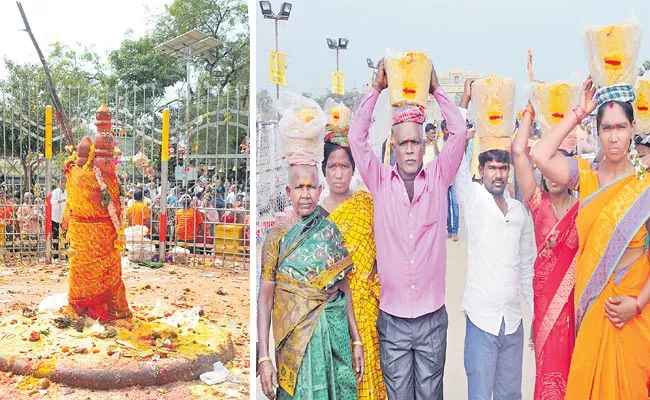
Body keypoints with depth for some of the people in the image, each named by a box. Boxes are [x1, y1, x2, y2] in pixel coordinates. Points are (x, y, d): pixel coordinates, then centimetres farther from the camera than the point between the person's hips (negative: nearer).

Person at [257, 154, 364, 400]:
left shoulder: (330, 232, 4)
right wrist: (263, 357, -12)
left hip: (336, 335, 3)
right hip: (295, 338, -3)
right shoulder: (277, 238, -5)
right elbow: (265, 299, -6)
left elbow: (344, 288, 8)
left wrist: (356, 340, 6)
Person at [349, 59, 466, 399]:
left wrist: (436, 89, 1)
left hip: (433, 317, 0)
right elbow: (356, 138, -5)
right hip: (392, 318, 0)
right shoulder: (381, 182, 0)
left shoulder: (438, 178, 1)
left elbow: (459, 131, -4)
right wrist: (376, 89, -3)